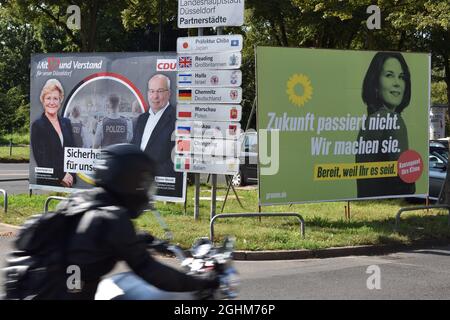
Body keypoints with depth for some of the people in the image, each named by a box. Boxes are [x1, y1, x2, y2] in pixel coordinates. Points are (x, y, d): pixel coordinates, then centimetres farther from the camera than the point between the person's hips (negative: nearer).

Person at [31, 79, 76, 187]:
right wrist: (62, 176, -10)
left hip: (67, 182, 4)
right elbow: (40, 159, -8)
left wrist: (70, 175, -3)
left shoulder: (66, 123, 13)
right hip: (47, 183, -4)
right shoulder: (37, 125, -2)